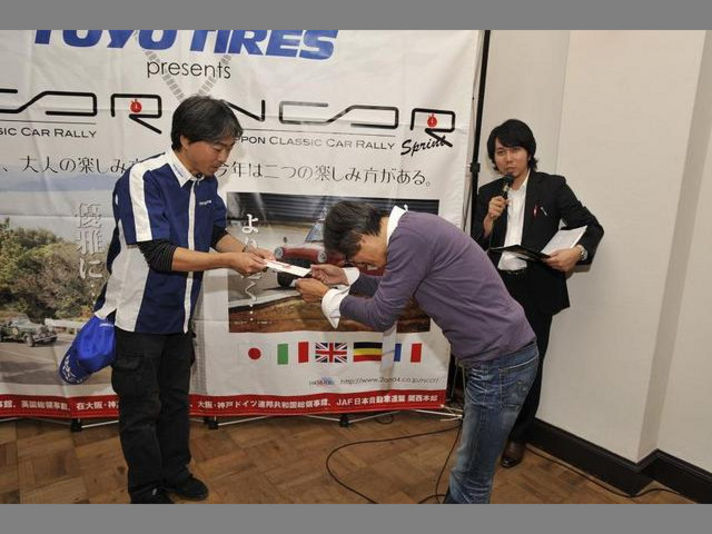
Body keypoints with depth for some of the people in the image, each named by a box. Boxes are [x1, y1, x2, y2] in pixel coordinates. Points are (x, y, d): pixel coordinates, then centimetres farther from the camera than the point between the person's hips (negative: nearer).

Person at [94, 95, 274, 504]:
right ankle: (147, 491, 31)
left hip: (179, 314, 7)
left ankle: (176, 472, 41)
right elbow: (161, 254, -28)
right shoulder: (144, 179, -23)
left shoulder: (207, 182, -3)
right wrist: (229, 261, -27)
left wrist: (246, 252, -9)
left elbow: (217, 232, 10)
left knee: (176, 399, 20)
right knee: (141, 408, 10)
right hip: (139, 317, -6)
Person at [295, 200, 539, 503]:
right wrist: (346, 278, 16)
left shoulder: (408, 237, -22)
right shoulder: (413, 228, 9)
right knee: (468, 468, 23)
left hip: (500, 361, -10)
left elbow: (381, 316, -15)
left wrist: (325, 296, -1)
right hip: (500, 353, 10)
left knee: (471, 479, 8)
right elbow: (393, 290, 22)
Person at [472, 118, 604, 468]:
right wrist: (489, 220, -13)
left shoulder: (553, 187, -2)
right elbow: (475, 248, 5)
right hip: (496, 288, 3)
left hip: (536, 290, -2)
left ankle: (518, 436, 29)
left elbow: (591, 227, -1)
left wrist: (577, 252, -21)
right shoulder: (488, 194, 7)